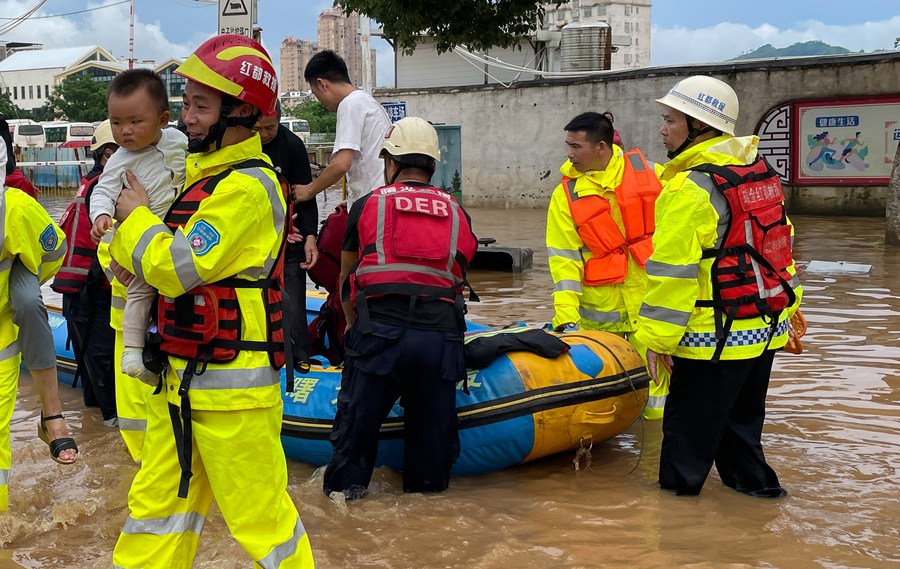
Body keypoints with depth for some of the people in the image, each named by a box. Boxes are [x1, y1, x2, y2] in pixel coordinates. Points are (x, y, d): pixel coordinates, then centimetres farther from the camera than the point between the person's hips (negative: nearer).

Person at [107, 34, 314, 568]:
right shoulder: (199, 171, 11)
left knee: (259, 512, 0)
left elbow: (175, 269, -23)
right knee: (159, 499, 17)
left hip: (232, 384, -9)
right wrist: (123, 247, -1)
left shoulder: (247, 187, -17)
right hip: (182, 378, 9)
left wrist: (137, 218, -6)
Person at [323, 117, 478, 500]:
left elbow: (346, 278, 26)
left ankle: (345, 487, 19)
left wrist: (353, 323, 43)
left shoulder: (367, 206, 14)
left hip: (380, 331, -2)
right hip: (442, 334, 2)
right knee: (433, 420, 14)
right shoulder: (457, 214, 19)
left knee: (359, 415, 12)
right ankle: (429, 487, 24)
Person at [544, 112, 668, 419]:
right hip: (599, 309, 0)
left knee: (655, 368, 4)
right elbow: (564, 257, -7)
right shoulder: (566, 194, -2)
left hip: (650, 294, 0)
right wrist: (566, 316, -14)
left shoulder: (646, 172, 2)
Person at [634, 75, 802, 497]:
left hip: (715, 334, -9)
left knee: (688, 425, 4)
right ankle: (751, 479, 32)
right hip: (767, 327, 9)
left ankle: (676, 488, 12)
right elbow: (780, 244, 16)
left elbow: (673, 269, -20)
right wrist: (788, 305, 24)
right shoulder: (761, 173, 9)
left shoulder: (690, 188, -19)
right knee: (742, 415, 23)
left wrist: (657, 337, -16)